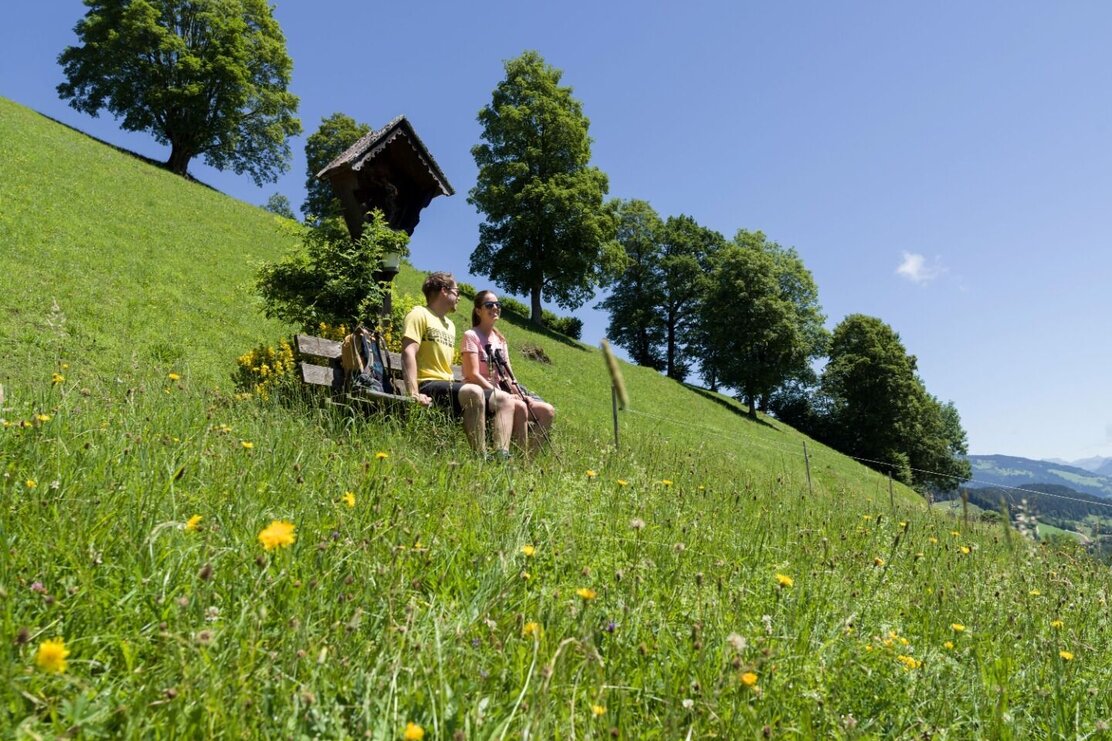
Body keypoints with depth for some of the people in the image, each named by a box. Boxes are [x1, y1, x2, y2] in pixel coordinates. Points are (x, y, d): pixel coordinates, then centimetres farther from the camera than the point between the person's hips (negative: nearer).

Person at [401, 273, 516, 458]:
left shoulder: (450, 325, 25)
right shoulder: (420, 314, -1)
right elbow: (408, 353, -14)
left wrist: (455, 385, 8)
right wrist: (414, 394, -26)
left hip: (448, 385, 9)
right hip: (428, 385, -9)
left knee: (505, 399, -3)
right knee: (474, 392, -35)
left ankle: (502, 455, -19)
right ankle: (480, 458, -35)